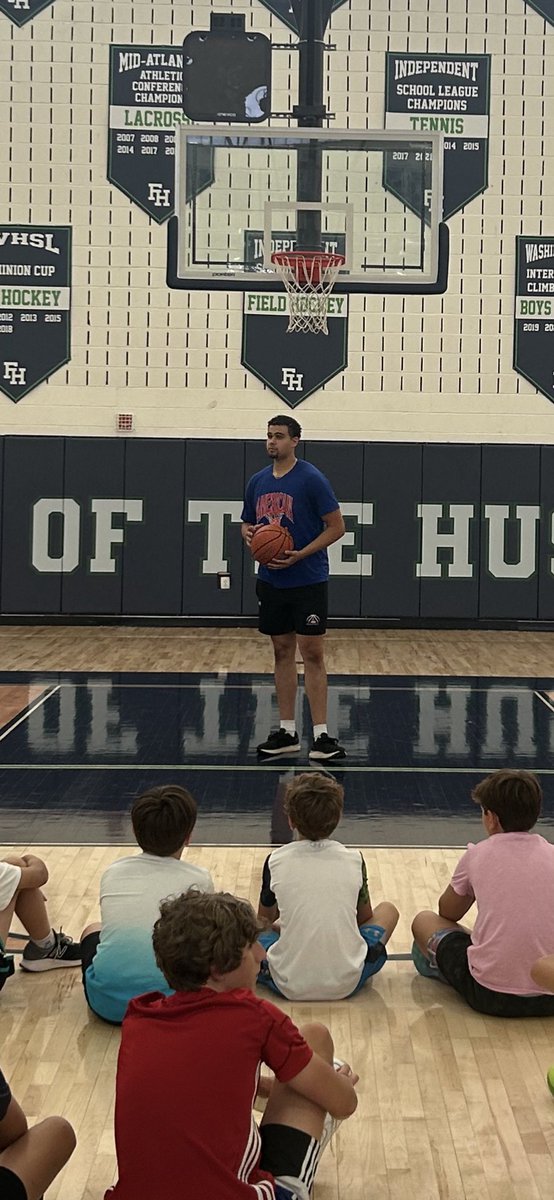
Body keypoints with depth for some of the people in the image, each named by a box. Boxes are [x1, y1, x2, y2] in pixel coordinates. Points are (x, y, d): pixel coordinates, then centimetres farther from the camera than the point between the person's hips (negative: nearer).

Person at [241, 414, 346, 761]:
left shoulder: (311, 479, -9)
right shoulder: (257, 482, 9)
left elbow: (337, 527, -9)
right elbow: (247, 525, 20)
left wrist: (299, 555, -18)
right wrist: (249, 534, -5)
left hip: (308, 580, -6)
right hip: (271, 581, 6)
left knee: (312, 653, -5)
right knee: (282, 651, 10)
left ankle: (321, 735, -3)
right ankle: (287, 732, 17)